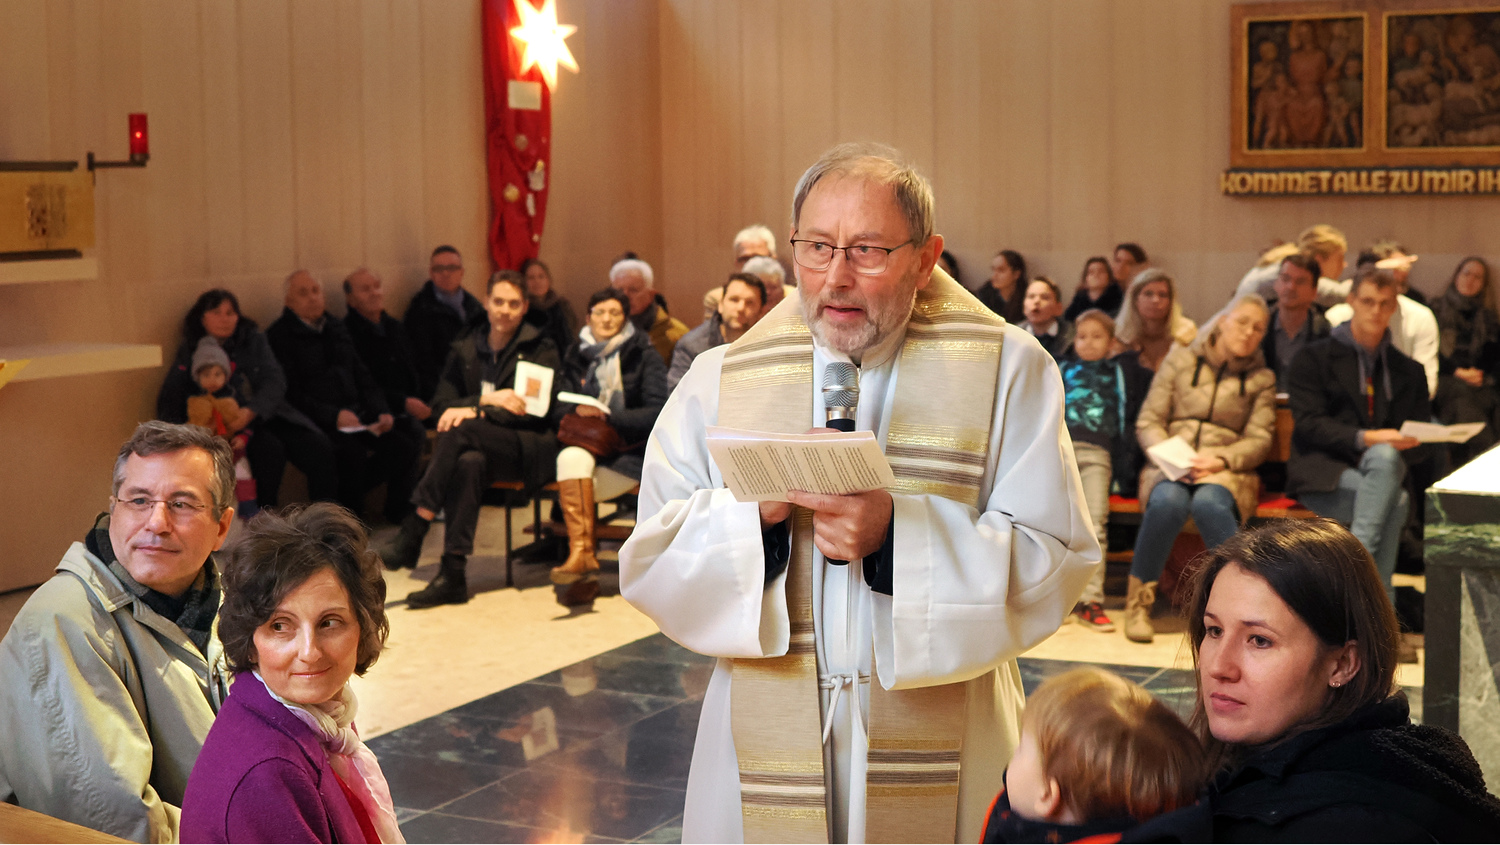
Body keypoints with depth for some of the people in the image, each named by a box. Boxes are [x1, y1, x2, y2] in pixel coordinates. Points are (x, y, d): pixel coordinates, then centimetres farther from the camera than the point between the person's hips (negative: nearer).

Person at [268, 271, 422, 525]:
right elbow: (289, 394, -9)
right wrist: (334, 416, -19)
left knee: (405, 445, -16)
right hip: (317, 423, -6)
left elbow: (362, 377, 22)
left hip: (356, 415, 6)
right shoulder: (279, 335, 0)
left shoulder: (336, 328, 22)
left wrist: (381, 412, 4)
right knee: (353, 452, -33)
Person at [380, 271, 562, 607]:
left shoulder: (541, 350, 5)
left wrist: (476, 411, -17)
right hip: (482, 448, 3)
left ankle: (413, 532, -32)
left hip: (531, 449, -3)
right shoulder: (465, 349, 16)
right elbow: (441, 403, 9)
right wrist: (488, 399, -11)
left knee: (462, 430, -31)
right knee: (468, 463, -35)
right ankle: (453, 575, -39)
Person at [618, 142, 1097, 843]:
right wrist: (754, 513, -19)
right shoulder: (720, 380, 2)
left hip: (939, 748, -1)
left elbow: (1055, 562, -10)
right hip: (769, 743, 1)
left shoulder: (1008, 372, -3)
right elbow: (649, 565, -1)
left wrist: (899, 534, -23)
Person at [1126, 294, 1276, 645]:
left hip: (1226, 471, 0)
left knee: (1209, 503, -37)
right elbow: (1147, 422, 6)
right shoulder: (1180, 360, 12)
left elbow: (1259, 440, 4)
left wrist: (1218, 460, -15)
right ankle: (1139, 602, -23)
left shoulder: (1261, 378, 14)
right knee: (1169, 502, -36)